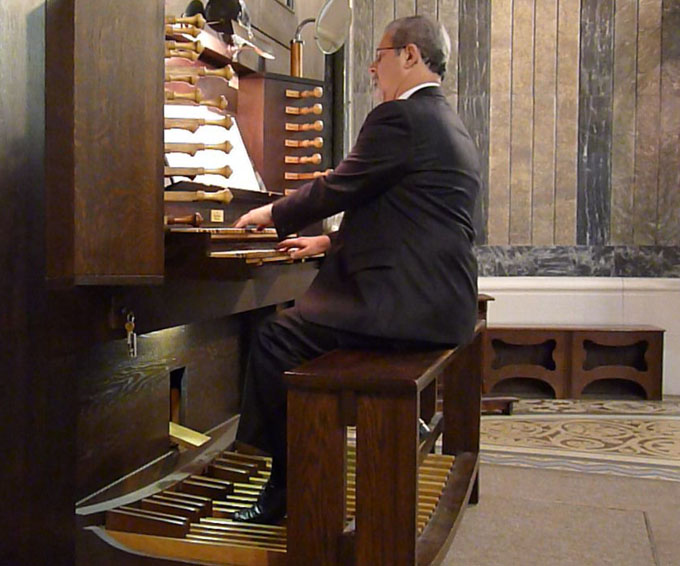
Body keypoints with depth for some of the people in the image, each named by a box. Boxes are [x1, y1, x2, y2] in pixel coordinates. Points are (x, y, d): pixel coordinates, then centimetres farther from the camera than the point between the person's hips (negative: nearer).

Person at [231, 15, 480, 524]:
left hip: (407, 305, -10)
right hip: (440, 302, 10)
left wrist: (273, 214, 9)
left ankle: (286, 491, 7)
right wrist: (330, 242, 23)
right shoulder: (449, 124, 20)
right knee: (295, 328, 18)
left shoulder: (399, 117, -11)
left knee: (276, 339, -5)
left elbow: (337, 190, -9)